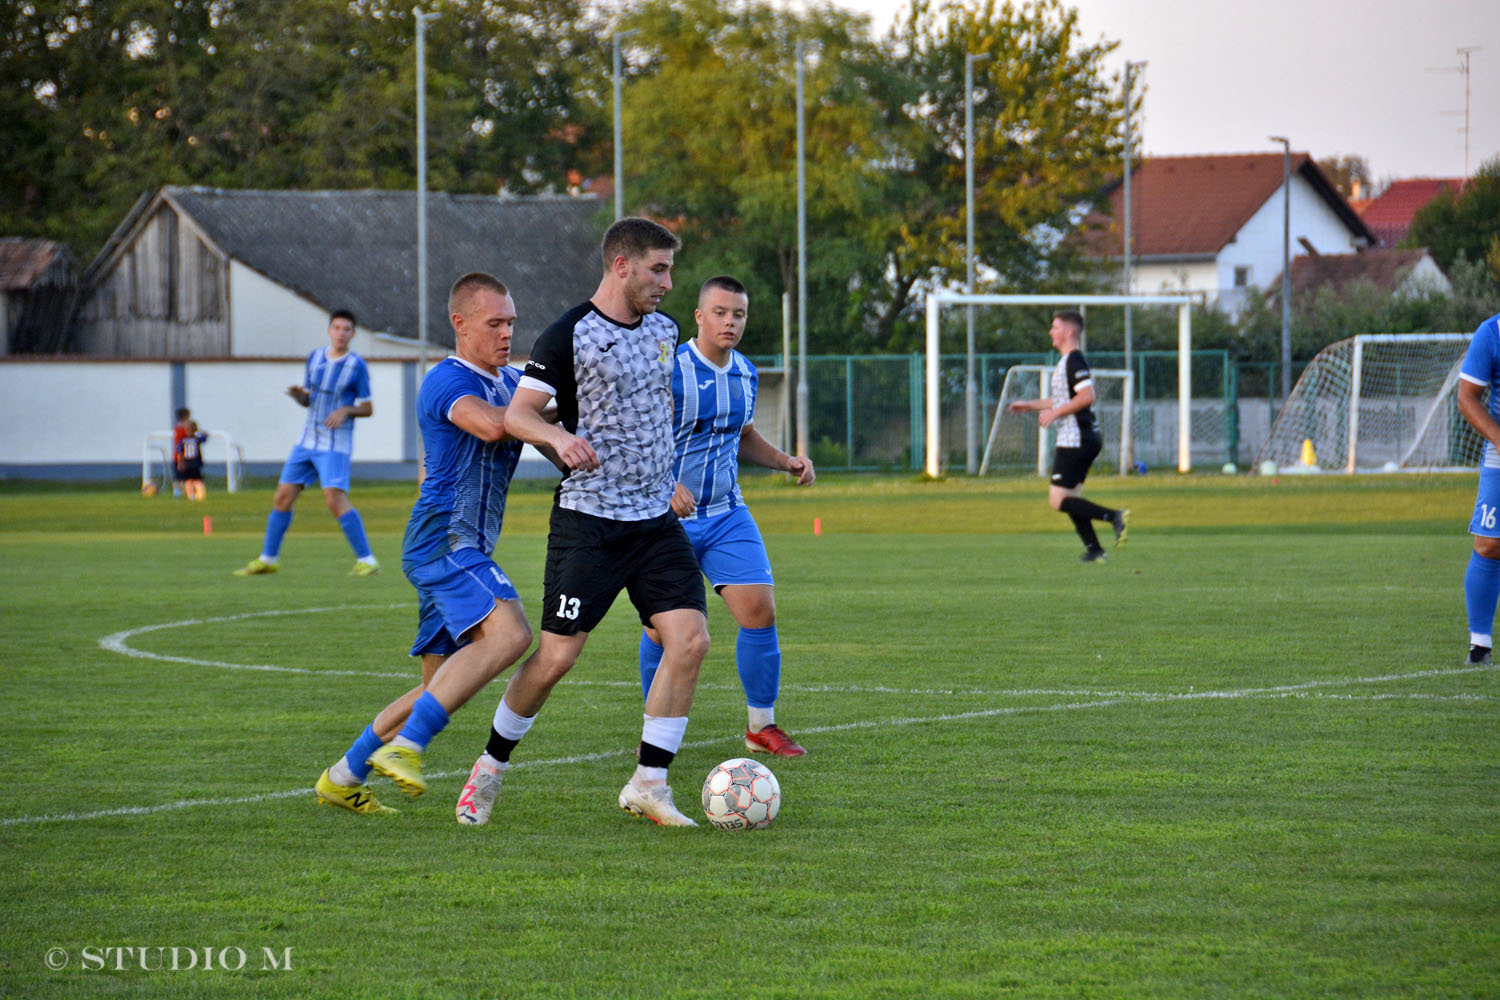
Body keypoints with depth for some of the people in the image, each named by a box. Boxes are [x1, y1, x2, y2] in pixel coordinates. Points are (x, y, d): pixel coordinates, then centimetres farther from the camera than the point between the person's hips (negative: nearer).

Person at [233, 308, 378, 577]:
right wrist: (298, 395, -6)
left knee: (335, 500, -20)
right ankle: (267, 559, 18)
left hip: (336, 446, -6)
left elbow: (368, 408, -1)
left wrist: (346, 410, -20)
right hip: (308, 441, 6)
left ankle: (367, 560, -15)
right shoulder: (315, 358, 9)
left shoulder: (356, 366, -5)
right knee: (283, 497, 5)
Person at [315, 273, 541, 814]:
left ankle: (343, 778, 18)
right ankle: (404, 745, -30)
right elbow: (491, 425, -28)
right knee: (509, 633, -29)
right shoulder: (447, 381, -10)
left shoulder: (512, 381, 20)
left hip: (467, 549, 10)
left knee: (440, 688, 10)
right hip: (445, 539, -10)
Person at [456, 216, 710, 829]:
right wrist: (559, 436, -33)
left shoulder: (663, 330, 12)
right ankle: (491, 767, 15)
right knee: (557, 654, -7)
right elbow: (516, 414, -14)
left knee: (690, 637, -10)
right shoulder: (569, 336, -10)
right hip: (587, 519, -6)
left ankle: (648, 784, -3)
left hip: (655, 519, 6)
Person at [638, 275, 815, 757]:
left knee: (760, 611, -7)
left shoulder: (746, 373, 7)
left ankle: (761, 726, 6)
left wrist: (786, 461, 7)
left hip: (727, 514, 5)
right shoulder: (668, 370, -14)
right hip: (668, 516, -5)